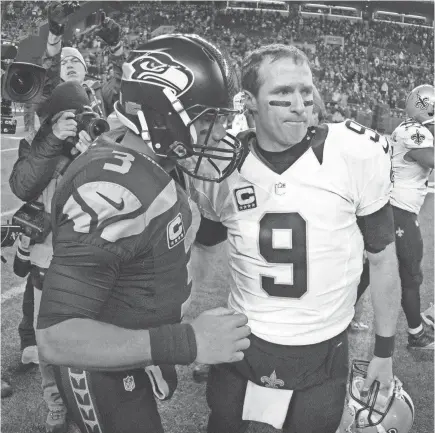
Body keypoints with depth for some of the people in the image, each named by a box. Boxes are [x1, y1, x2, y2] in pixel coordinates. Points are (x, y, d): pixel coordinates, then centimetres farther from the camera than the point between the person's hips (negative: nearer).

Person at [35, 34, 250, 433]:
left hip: (134, 359, 9)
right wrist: (187, 343, -35)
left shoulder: (150, 164, -4)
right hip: (106, 379, -9)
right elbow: (57, 337, -34)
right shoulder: (111, 191, -34)